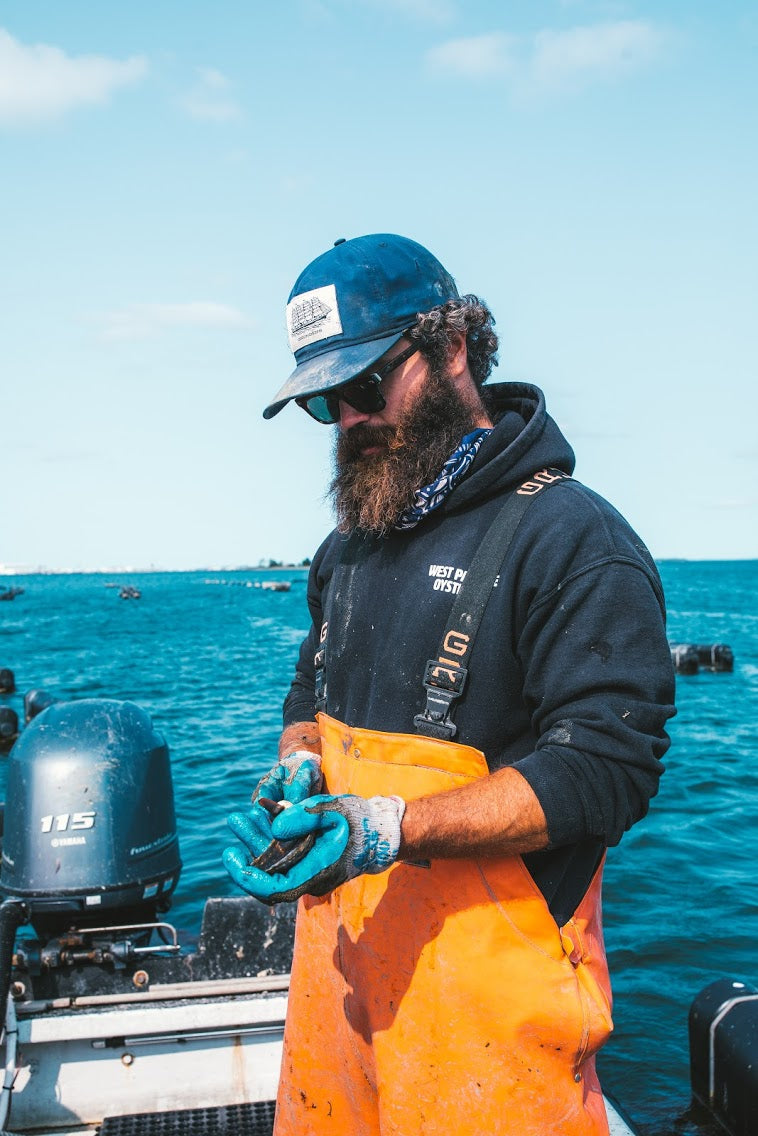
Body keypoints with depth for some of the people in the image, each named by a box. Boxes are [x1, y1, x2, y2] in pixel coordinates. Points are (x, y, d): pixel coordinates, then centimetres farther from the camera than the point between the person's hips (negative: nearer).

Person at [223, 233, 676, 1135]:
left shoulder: (572, 538, -13)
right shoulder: (348, 549, 13)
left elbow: (605, 767, -19)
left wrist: (391, 826, -26)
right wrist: (297, 770, 0)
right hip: (335, 952, 7)